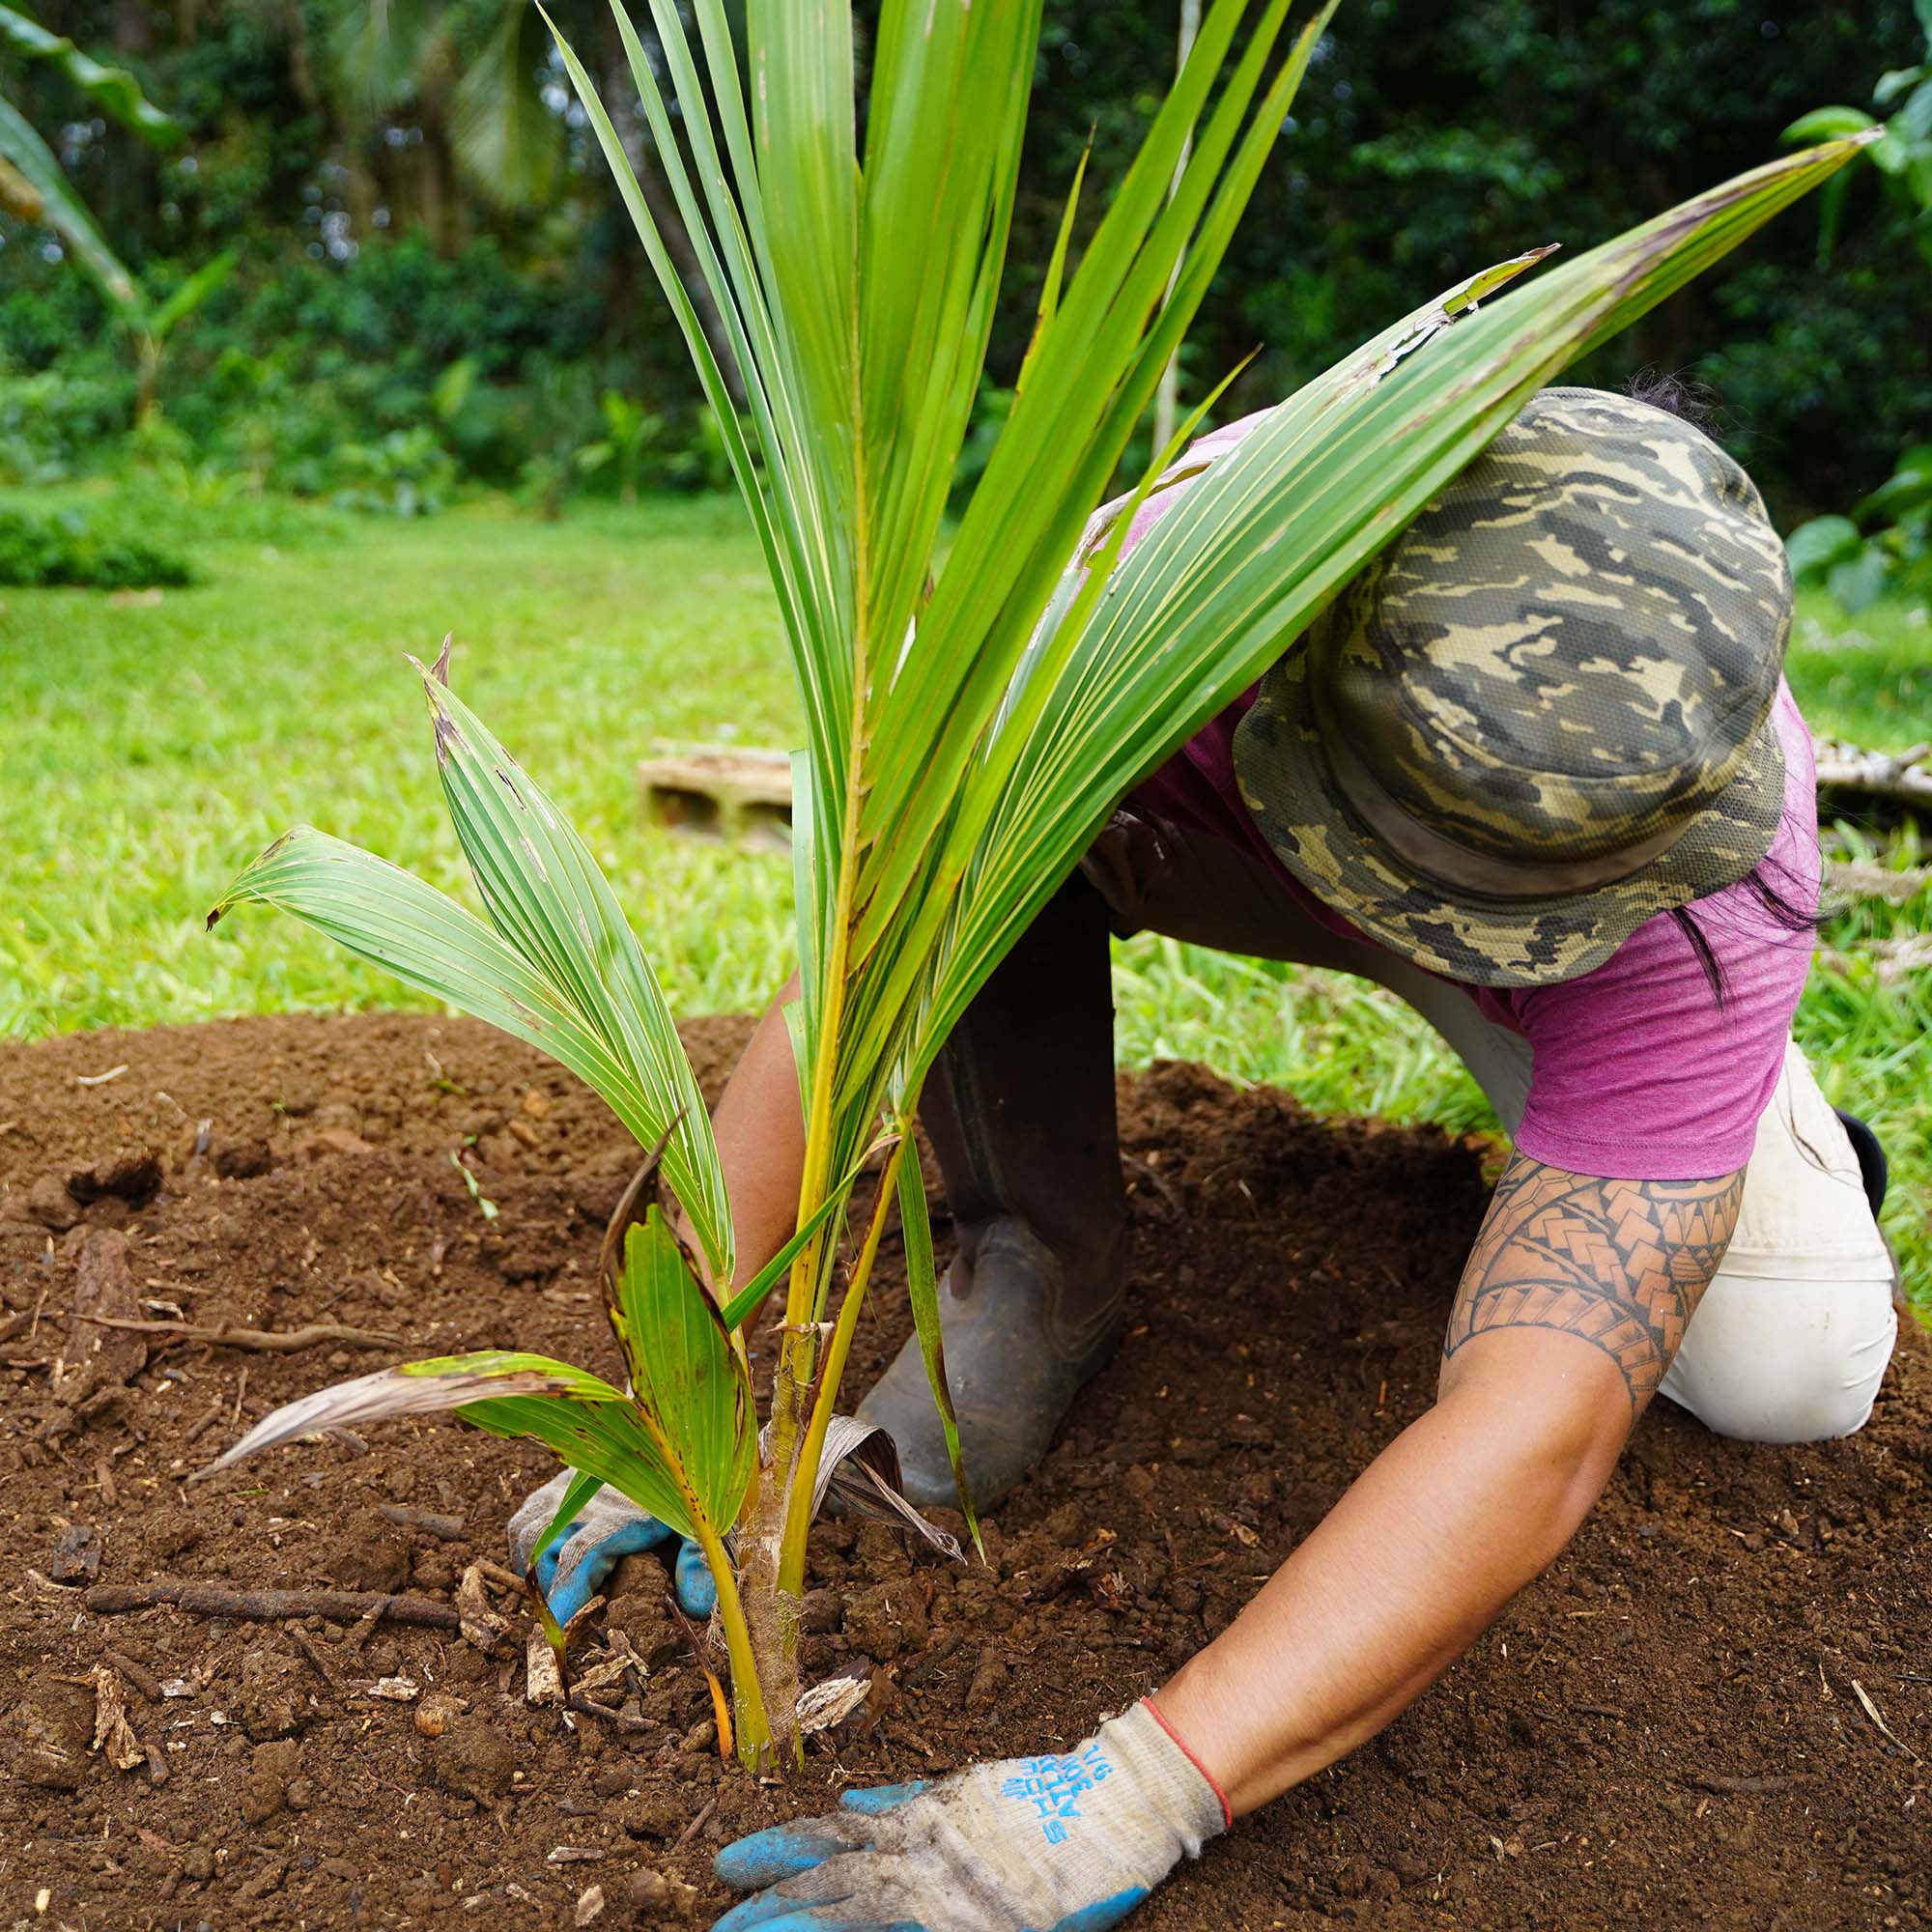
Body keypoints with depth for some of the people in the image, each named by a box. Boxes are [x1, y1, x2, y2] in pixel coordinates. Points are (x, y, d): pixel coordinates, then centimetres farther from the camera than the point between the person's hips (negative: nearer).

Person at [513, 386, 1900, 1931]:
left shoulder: (1696, 912, -43)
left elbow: (1544, 1429, -50)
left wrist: (1117, 1806, -57)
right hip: (1197, 832, 2)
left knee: (1788, 1380, -12)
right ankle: (1041, 1261, -3)